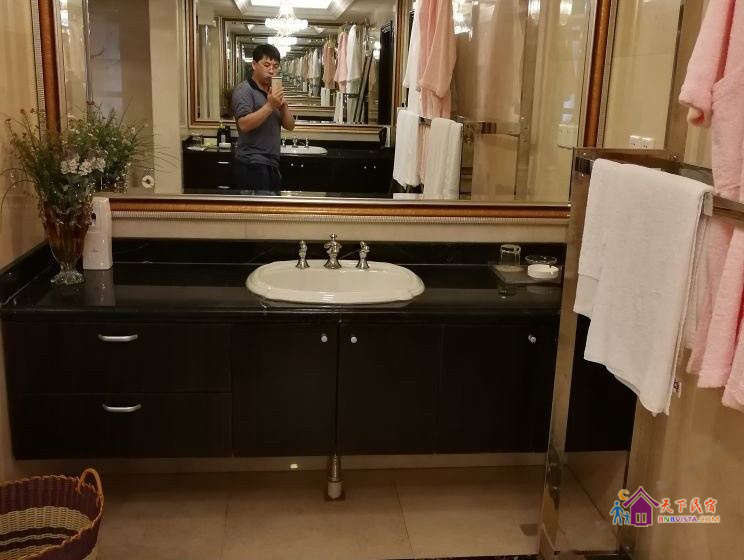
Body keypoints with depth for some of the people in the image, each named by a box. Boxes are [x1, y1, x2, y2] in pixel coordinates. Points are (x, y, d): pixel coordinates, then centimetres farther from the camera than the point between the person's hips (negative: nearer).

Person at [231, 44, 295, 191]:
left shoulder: (272, 92, 18)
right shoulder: (244, 90, -6)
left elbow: (290, 125, 11)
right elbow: (244, 124, -20)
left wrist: (283, 105, -7)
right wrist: (270, 106, -23)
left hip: (272, 164, 8)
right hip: (252, 166, -8)